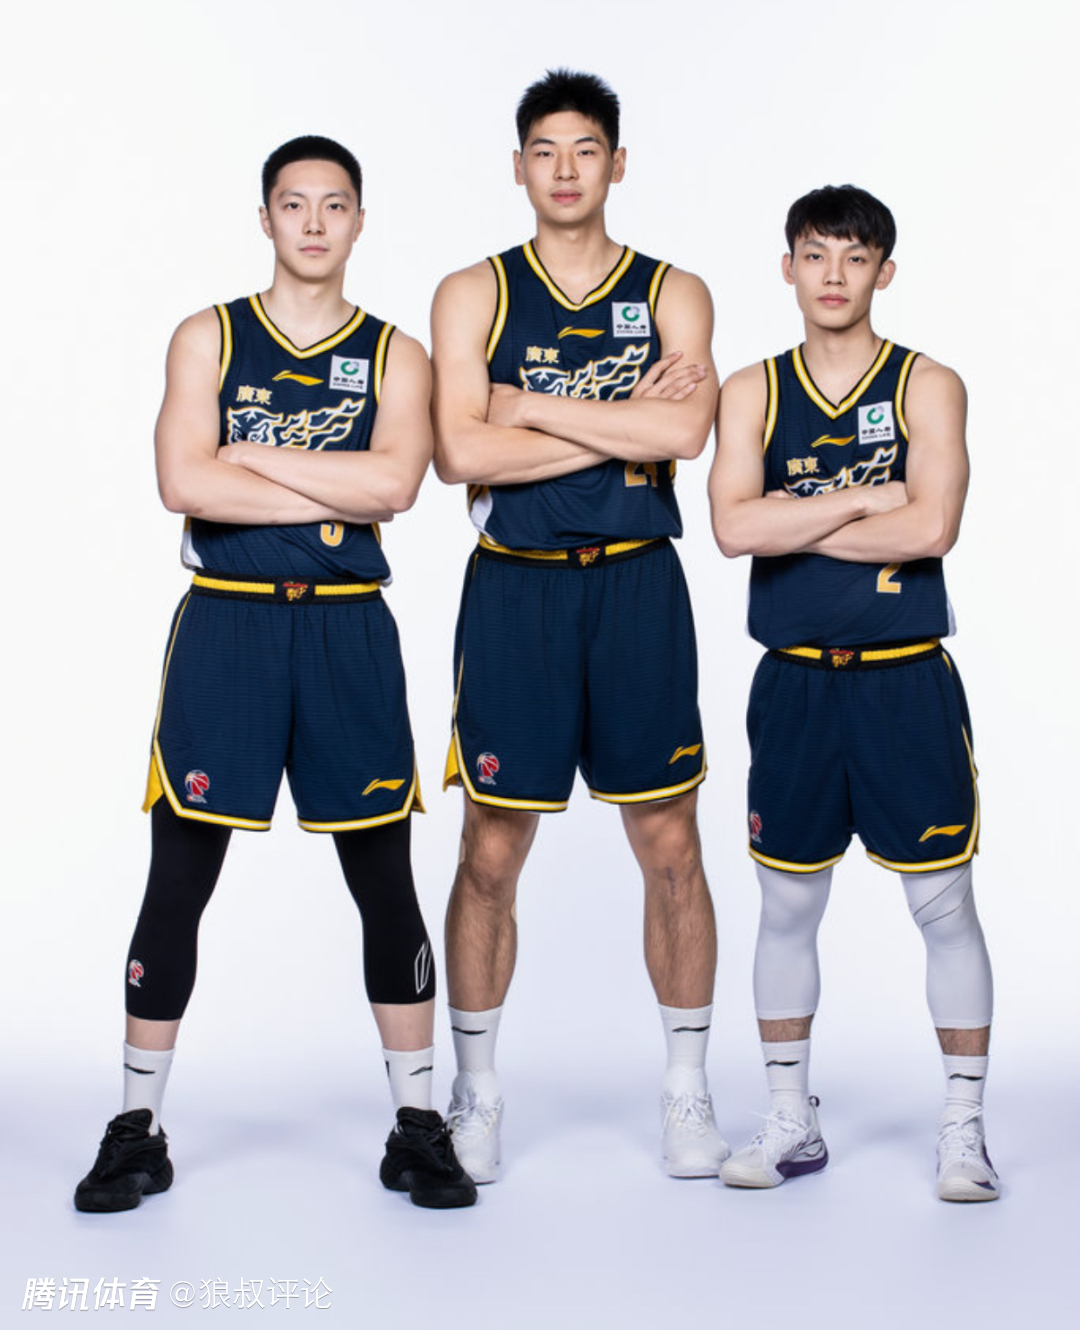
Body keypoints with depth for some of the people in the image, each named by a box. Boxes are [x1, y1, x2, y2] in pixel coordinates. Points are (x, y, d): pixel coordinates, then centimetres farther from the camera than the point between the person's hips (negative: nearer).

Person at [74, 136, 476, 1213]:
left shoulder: (395, 356, 7)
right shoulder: (208, 339, 6)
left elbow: (393, 483, -13)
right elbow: (184, 484, -10)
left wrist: (249, 454, -10)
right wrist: (335, 498, -9)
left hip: (349, 631, 1)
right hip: (225, 626, 0)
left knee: (384, 880, 3)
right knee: (178, 880, 1)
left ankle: (416, 1128, 13)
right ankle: (137, 1130, 11)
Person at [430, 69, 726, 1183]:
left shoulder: (671, 294, 7)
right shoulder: (475, 294, 5)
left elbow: (683, 432, -12)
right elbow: (461, 452, -10)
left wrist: (532, 405, -10)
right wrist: (622, 421, -9)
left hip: (636, 587, 1)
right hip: (513, 589, -1)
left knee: (670, 848, 4)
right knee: (491, 853, 3)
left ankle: (687, 1090, 16)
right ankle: (474, 1092, 17)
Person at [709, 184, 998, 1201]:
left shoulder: (927, 386, 0)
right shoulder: (753, 392, 5)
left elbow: (931, 527, -15)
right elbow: (733, 526, -10)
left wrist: (792, 525, -10)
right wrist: (865, 498, -12)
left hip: (906, 679, -2)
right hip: (794, 682, 2)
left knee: (943, 901, 0)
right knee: (788, 903, 9)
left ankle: (963, 1127, 10)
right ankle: (790, 1122, 21)